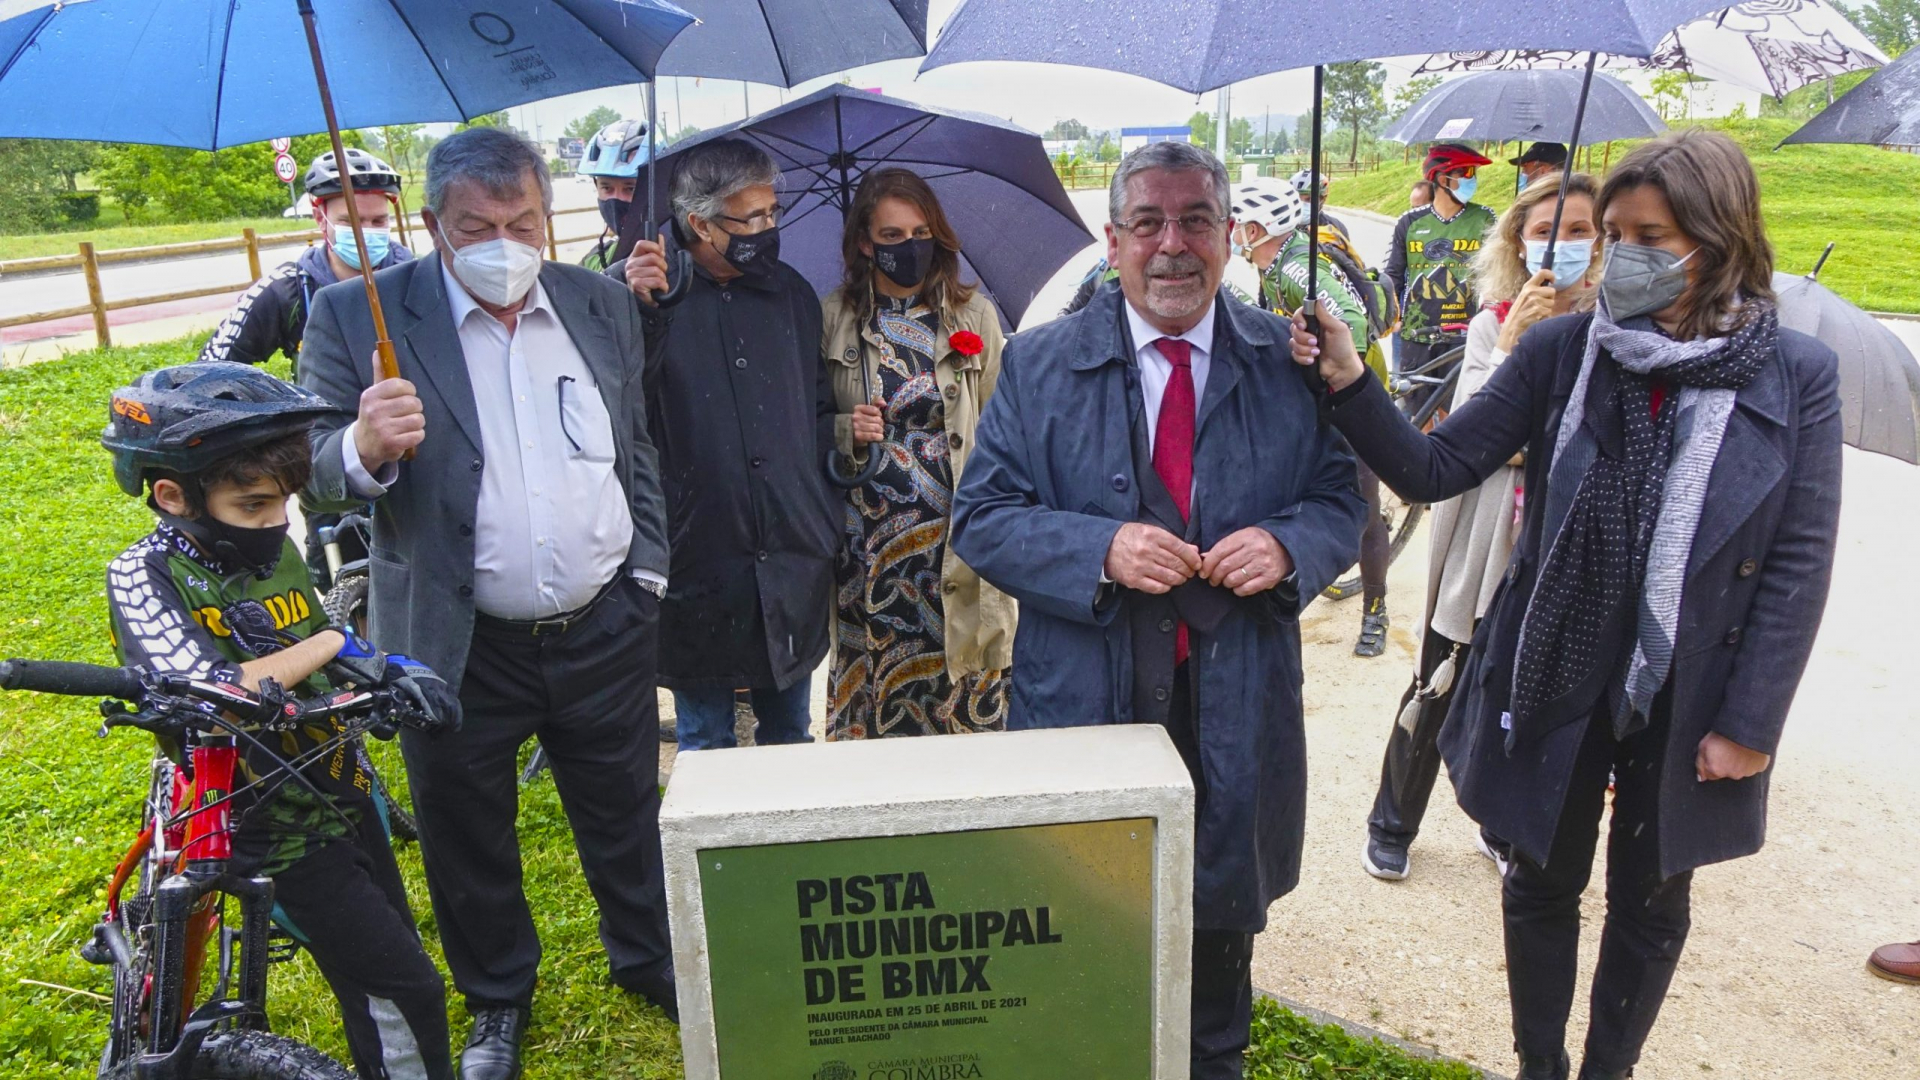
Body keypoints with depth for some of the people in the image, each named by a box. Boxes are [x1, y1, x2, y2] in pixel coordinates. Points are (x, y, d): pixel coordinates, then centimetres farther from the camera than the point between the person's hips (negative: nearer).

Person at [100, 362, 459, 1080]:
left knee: (385, 971, 21)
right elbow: (215, 691, -32)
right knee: (404, 993, -5)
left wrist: (389, 672, -12)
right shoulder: (144, 576, -17)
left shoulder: (280, 550, 1)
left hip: (344, 799, 6)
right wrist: (330, 641, -21)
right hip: (276, 832, -6)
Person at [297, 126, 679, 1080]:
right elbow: (315, 472, -8)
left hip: (604, 632, 2)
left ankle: (649, 960, 45)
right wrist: (365, 448, -30)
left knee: (627, 816, 19)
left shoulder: (604, 305, 2)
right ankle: (496, 1000, 42)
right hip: (455, 644, -1)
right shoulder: (357, 316, -8)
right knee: (467, 837, 17)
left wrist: (646, 567, 7)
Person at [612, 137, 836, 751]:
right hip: (698, 558, -3)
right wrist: (643, 315, -26)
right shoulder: (631, 292, -5)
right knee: (704, 747, 12)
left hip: (795, 560, 4)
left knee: (790, 738, 19)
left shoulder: (791, 293, 9)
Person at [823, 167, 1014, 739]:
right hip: (866, 540, 0)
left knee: (965, 703, 2)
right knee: (868, 702, 5)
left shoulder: (976, 316, 6)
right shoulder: (831, 318, 5)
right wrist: (847, 430, -10)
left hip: (954, 537, 0)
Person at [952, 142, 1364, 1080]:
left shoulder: (1290, 361, 2)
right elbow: (980, 518, -5)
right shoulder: (1038, 364, -2)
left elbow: (1341, 503, 6)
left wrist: (1286, 545, -17)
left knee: (1222, 929, 21)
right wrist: (1100, 549, -21)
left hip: (1237, 712, 2)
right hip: (1083, 704, -1)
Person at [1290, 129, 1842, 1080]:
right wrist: (1348, 384, -26)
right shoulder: (1561, 349, -7)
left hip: (1685, 700, 0)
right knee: (1543, 886, 16)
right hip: (1555, 678, 0)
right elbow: (1432, 469, -11)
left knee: (1649, 901, 18)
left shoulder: (1795, 375, -9)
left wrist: (1749, 723, -9)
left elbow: (1800, 563, -7)